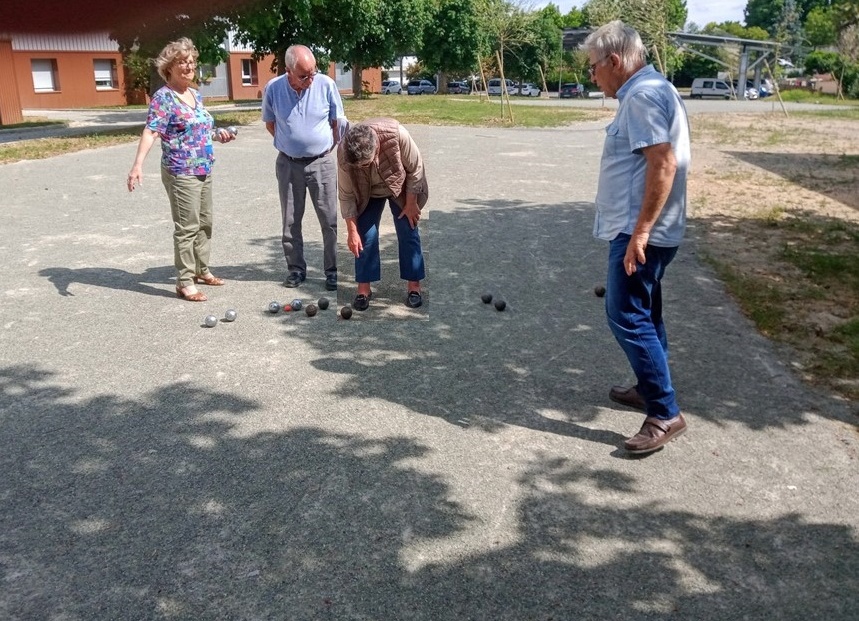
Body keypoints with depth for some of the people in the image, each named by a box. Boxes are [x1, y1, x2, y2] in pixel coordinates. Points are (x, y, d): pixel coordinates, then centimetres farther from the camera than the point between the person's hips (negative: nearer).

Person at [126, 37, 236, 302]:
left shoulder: (196, 94, 12)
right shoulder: (163, 97, -12)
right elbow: (151, 131, -22)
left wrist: (218, 134, 8)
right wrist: (138, 164, -33)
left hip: (204, 170, 8)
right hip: (181, 172, -8)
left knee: (205, 223, 16)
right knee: (187, 227, -6)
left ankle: (201, 270, 31)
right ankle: (185, 282, 1)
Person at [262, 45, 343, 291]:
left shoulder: (326, 84, -9)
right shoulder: (273, 89, -7)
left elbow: (337, 122, 3)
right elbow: (270, 124, 10)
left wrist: (328, 147, 3)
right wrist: (290, 145, 7)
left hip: (322, 162, -1)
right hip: (288, 164, 1)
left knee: (330, 220, 0)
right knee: (291, 221, 8)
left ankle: (332, 270, 10)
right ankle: (296, 268, 21)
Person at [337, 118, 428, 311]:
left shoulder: (397, 135, -40)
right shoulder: (344, 155, -33)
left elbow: (415, 169, -23)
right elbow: (347, 195, -21)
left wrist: (411, 203, -16)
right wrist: (352, 231, -19)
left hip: (401, 188, -1)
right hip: (368, 194, 1)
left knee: (408, 234, -1)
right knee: (365, 236, -4)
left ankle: (414, 286, 9)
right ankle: (364, 288, 7)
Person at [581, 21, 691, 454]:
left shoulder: (642, 96, -16)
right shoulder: (649, 91, 17)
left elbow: (663, 164, -25)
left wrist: (640, 231, -26)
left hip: (639, 232, -11)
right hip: (640, 229, 11)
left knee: (627, 317, -9)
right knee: (642, 313, 18)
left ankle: (665, 414, -4)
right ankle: (650, 389, 31)